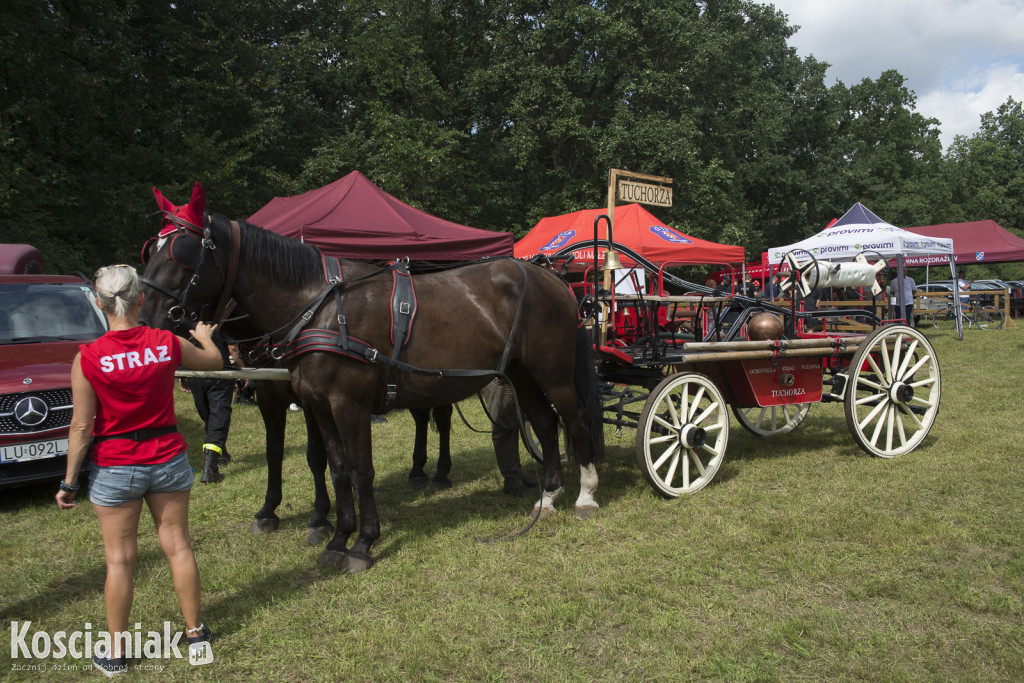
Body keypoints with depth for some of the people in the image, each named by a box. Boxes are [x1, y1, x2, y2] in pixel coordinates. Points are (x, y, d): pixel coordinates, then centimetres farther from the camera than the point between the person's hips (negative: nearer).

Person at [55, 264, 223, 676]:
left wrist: (69, 481, -1)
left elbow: (81, 427, -11)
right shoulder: (168, 344, -8)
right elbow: (213, 362, 12)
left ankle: (116, 652, 23)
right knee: (177, 545, 15)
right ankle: (195, 629, 29)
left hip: (114, 468, -2)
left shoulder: (88, 358, -15)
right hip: (168, 460, 2)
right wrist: (204, 335, 32)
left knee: (120, 559, 9)